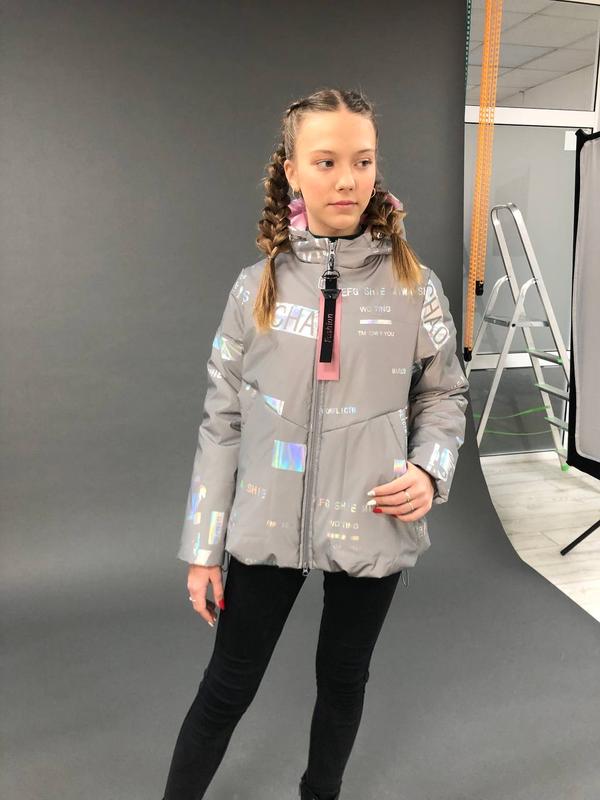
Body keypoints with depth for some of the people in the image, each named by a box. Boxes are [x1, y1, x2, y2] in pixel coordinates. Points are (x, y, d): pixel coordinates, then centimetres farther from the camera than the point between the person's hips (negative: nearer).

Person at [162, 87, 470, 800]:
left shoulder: (413, 286, -4)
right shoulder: (258, 286, -4)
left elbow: (443, 396, 7)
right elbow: (223, 421, -2)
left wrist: (429, 471, -14)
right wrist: (204, 548, -1)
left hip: (371, 528, 1)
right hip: (268, 528, 0)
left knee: (343, 678, 21)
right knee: (227, 686, 13)